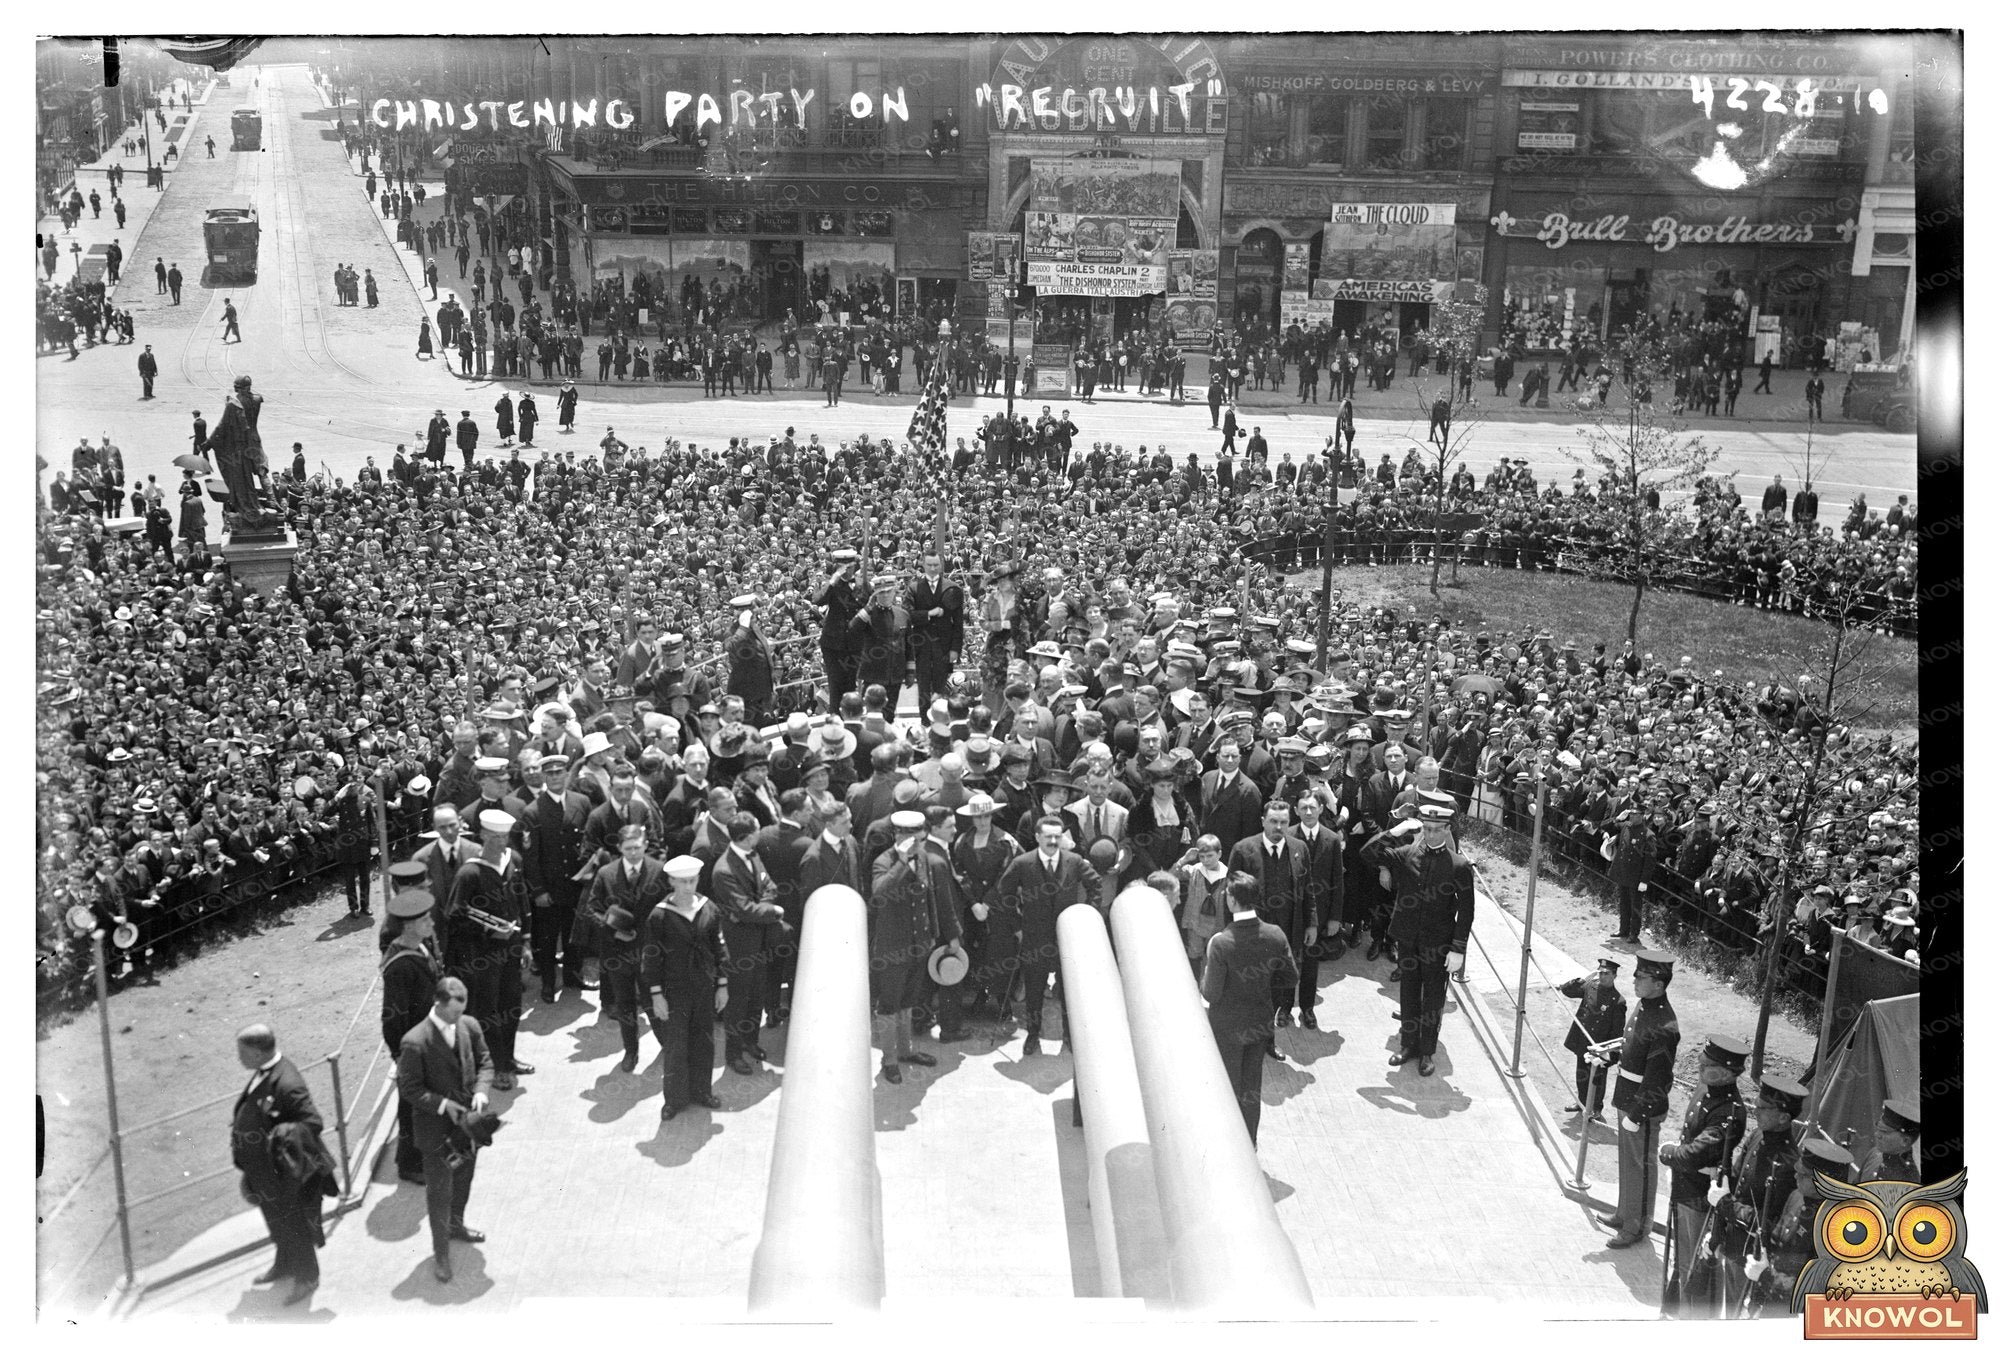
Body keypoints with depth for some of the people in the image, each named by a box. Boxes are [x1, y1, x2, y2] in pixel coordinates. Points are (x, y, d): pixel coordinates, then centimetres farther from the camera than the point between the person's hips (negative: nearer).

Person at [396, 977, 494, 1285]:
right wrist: (444, 1105, -22)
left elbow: (485, 1062, 4)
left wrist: (481, 1090, -13)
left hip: (468, 1121, 6)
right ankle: (440, 1253, 20)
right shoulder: (415, 1042, -24)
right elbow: (409, 1087, -16)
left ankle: (455, 1225, 49)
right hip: (437, 1127, -5)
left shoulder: (469, 1026, -7)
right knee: (439, 1191, 5)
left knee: (463, 1180, 24)